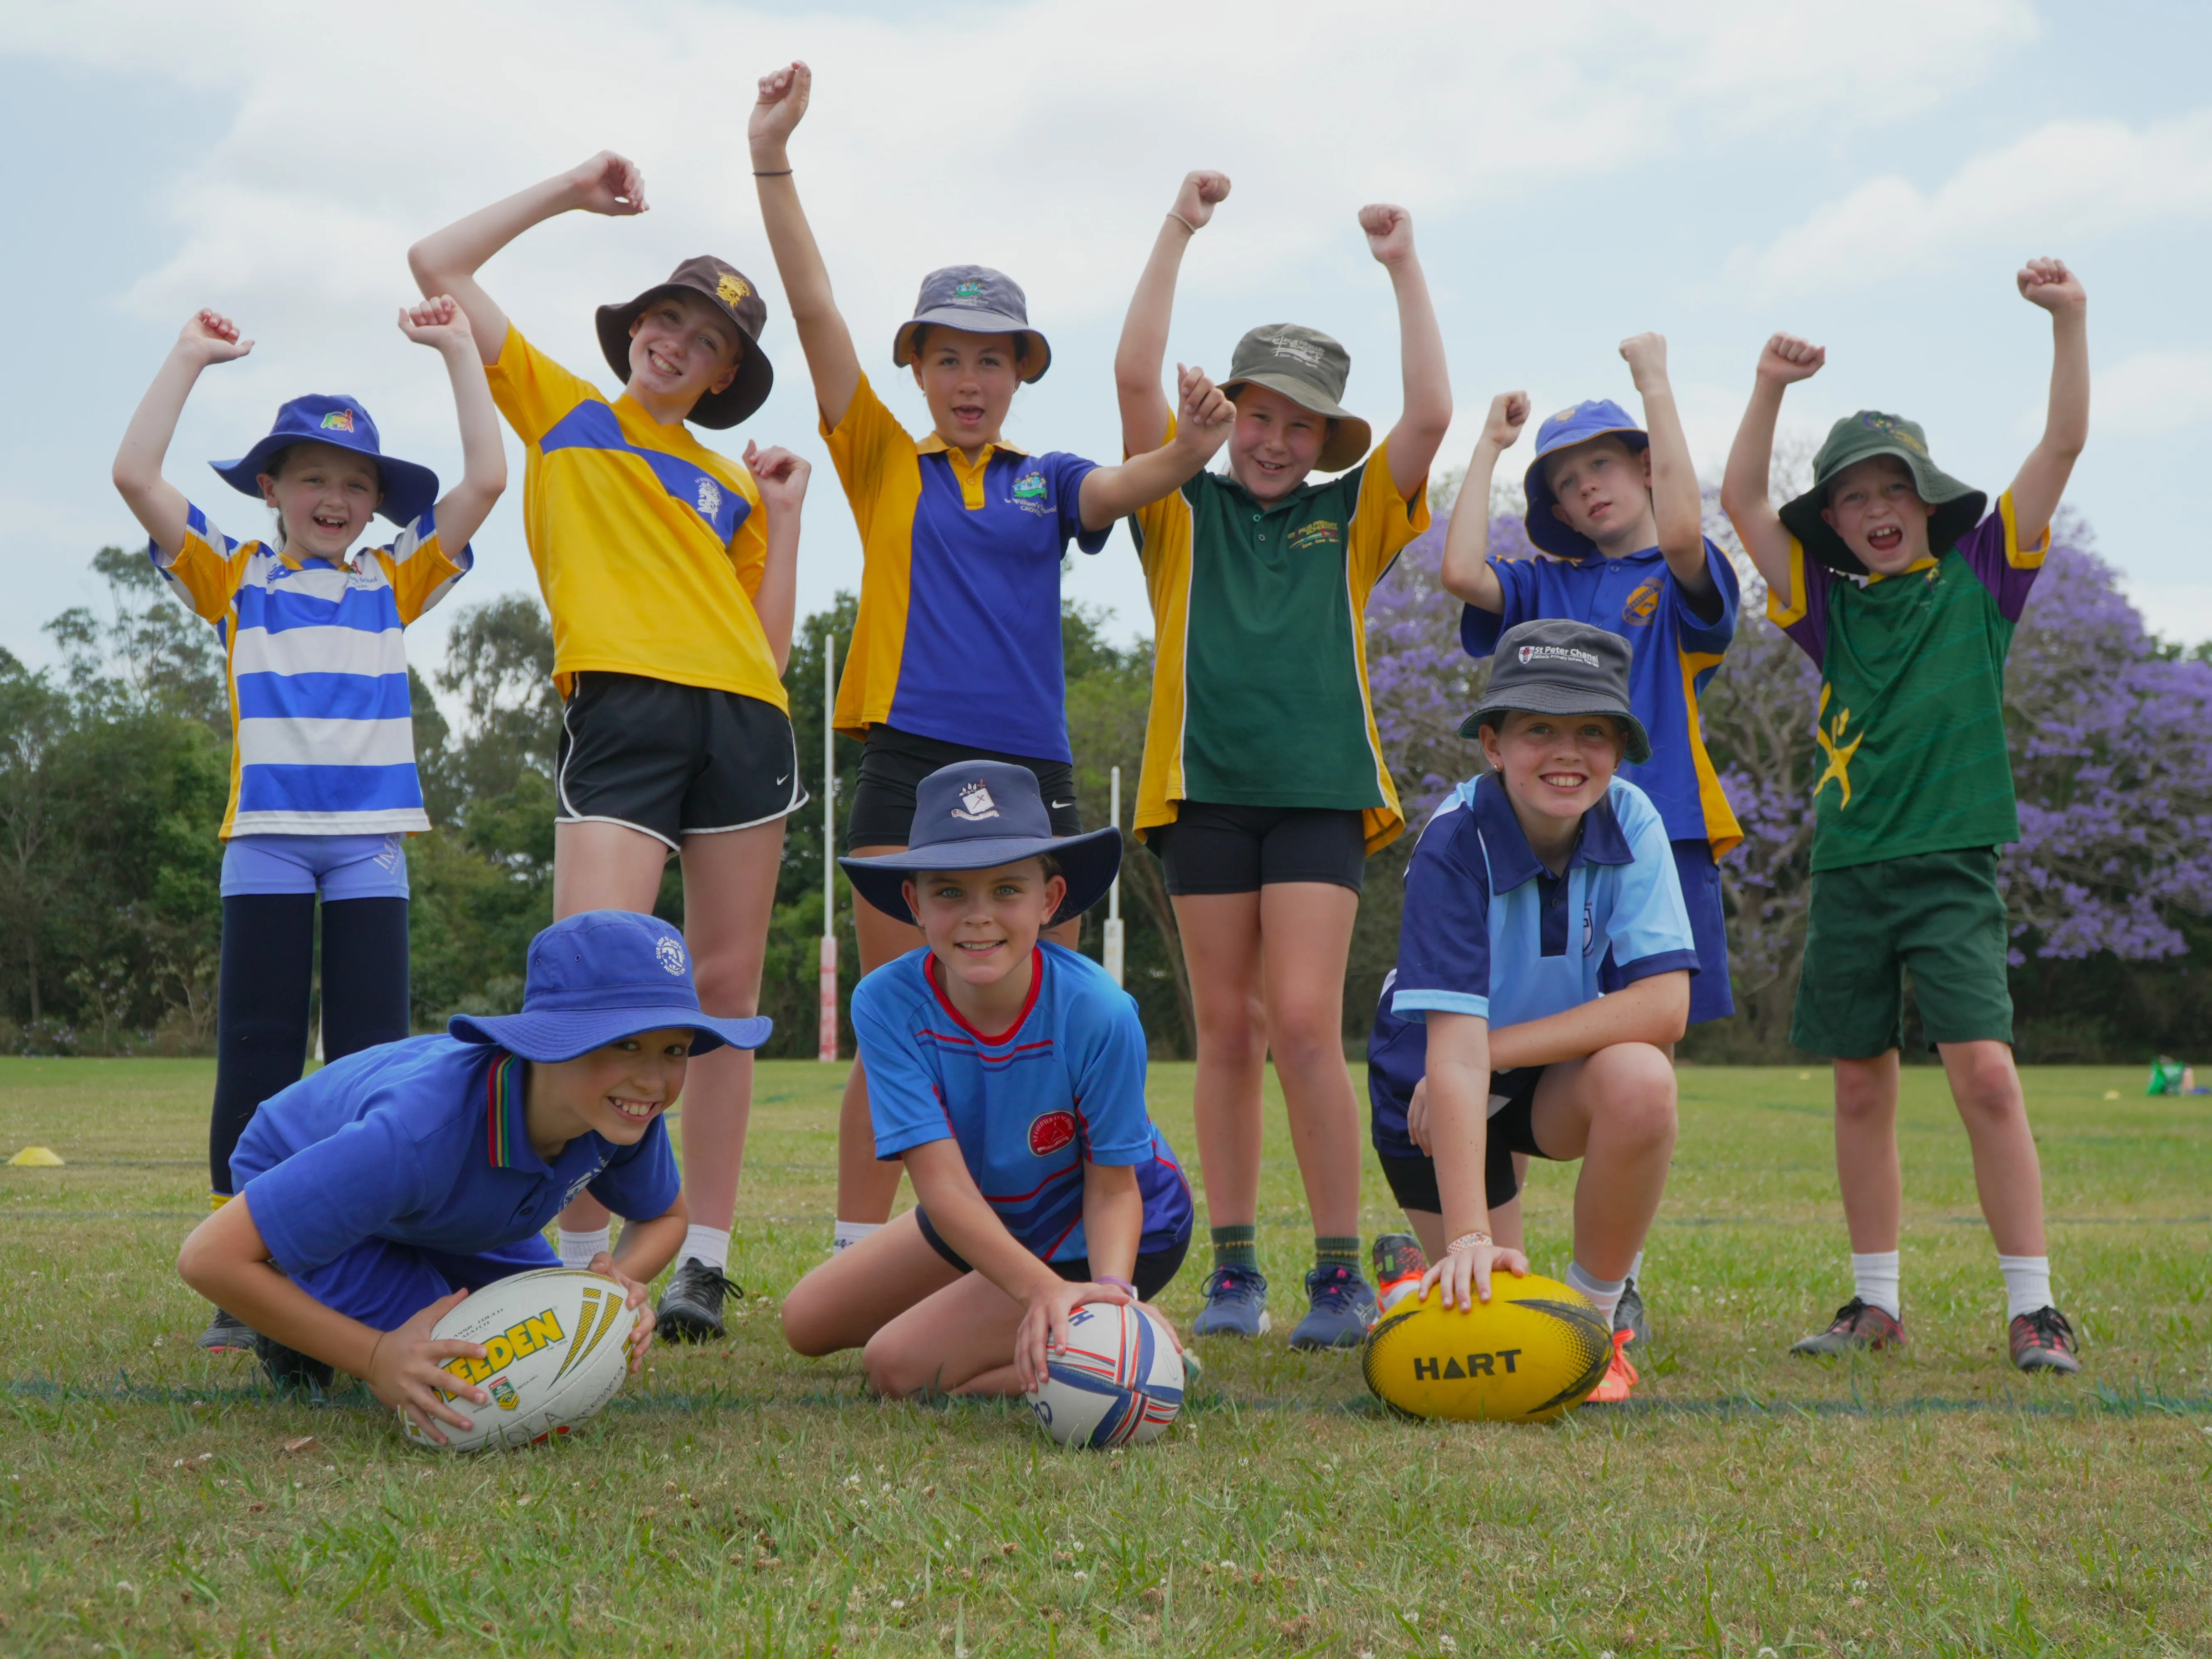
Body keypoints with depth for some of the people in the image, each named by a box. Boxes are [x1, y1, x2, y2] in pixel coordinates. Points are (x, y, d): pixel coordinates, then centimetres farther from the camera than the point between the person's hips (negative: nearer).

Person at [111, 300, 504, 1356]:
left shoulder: (394, 584, 14)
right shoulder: (235, 580, 10)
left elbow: (485, 481, 7)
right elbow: (136, 476, 0)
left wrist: (458, 352, 8)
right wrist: (190, 358, 4)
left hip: (371, 842, 1)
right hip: (265, 838, -1)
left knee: (371, 1061, 1)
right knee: (256, 1061, -1)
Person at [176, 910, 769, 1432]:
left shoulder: (626, 1113, -31)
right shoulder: (422, 1131, -48)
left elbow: (664, 1217, -6)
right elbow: (210, 1256, -45)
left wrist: (622, 1280, -30)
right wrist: (375, 1358, -44)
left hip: (445, 1211, 5)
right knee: (450, 1391, -20)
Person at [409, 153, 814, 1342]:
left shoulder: (728, 486, 24)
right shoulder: (560, 409, 19)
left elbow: (768, 636, 16)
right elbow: (438, 265, 16)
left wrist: (786, 515, 12)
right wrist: (570, 194, 18)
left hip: (742, 720, 3)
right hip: (620, 710, -3)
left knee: (726, 989, 1)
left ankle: (705, 1257, 7)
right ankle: (584, 1249, -7)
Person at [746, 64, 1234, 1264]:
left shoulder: (1049, 482, 14)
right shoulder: (884, 465, 10)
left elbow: (1131, 482, -6)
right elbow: (815, 312, 3)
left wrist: (1189, 448, -28)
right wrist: (772, 162, -2)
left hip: (1031, 771, 2)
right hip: (909, 767, -2)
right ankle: (857, 1263, 8)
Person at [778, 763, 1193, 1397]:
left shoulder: (1097, 1012, -33)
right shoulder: (887, 1004, -27)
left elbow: (1113, 1186, -22)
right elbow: (941, 1184, -32)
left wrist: (1108, 1292, -43)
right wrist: (1043, 1290, -48)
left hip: (1095, 1235, -5)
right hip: (987, 1218, 5)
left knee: (899, 1366, -17)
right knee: (807, 1323, 14)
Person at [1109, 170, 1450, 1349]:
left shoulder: (1351, 516, 12)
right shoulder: (1185, 508, 11)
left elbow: (1431, 414, 1)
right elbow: (1135, 376, 1)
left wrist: (1404, 268, 3)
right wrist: (1177, 233, 1)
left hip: (1320, 788, -1)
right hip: (1205, 784, 1)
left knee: (1304, 1025, -11)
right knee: (1225, 1031, 4)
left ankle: (1341, 1275, -3)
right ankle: (1234, 1272, 11)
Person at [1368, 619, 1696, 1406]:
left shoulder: (1630, 821, -19)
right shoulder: (1455, 849, -28)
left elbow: (1663, 1006, -26)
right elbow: (1453, 1050, -36)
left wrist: (1494, 1048, -29)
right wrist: (1469, 1237, -44)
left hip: (1559, 1076, 2)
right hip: (1442, 1099, -2)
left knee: (1640, 1078, -32)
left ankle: (1594, 1312, -10)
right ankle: (1416, 1268, 33)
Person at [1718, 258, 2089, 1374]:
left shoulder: (1980, 579, 6)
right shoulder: (1830, 607, 10)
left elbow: (2062, 446, 0)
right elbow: (1741, 503, 3)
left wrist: (2068, 323, -7)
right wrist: (1770, 389, -5)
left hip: (1951, 864, -3)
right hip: (1849, 866, 3)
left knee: (1984, 1071, -13)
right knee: (1861, 1087, 6)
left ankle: (2033, 1308, -6)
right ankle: (1877, 1302, 17)